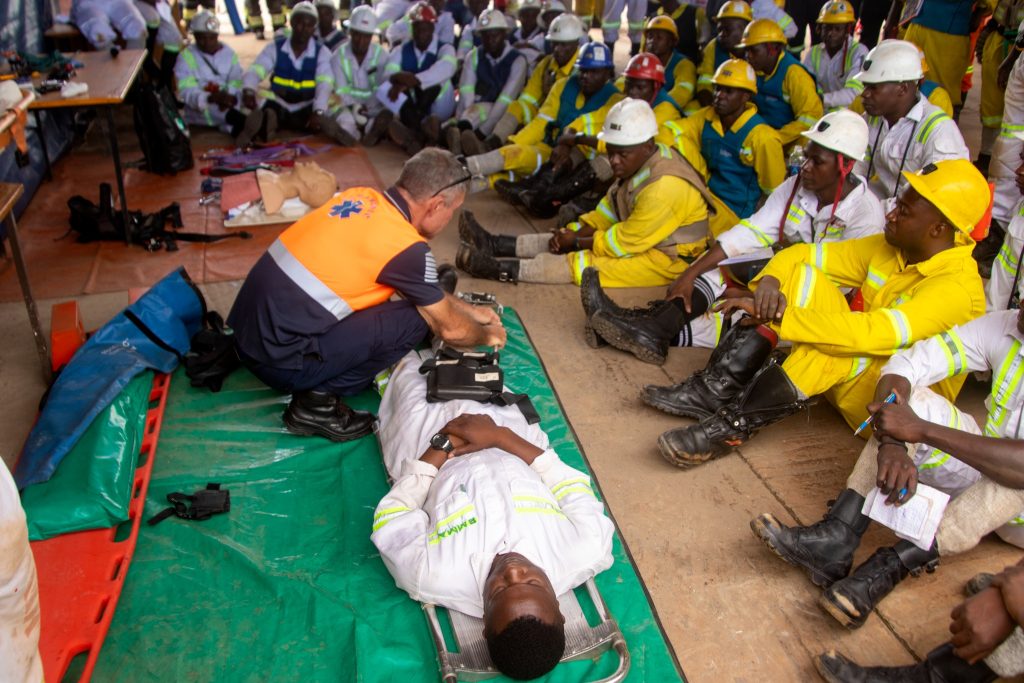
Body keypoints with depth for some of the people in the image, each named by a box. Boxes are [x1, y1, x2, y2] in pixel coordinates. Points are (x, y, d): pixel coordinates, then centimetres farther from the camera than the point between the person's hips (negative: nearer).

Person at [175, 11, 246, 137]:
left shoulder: (229, 53, 11)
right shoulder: (186, 56, -1)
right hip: (200, 109, -6)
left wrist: (230, 97, -28)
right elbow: (186, 91, -15)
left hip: (229, 106, 6)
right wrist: (211, 98, -36)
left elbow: (237, 83, -2)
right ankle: (244, 123, -62)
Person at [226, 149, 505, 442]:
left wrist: (469, 311, 26)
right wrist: (487, 335, 18)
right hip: (278, 358, -8)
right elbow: (449, 329, -2)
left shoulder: (362, 196, 6)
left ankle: (316, 387, 11)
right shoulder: (407, 247, -17)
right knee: (415, 318, -7)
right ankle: (318, 402, -2)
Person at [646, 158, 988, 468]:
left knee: (843, 340, -38)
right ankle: (720, 387, -23)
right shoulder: (887, 247, 0)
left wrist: (776, 316, -36)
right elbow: (805, 254, -1)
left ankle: (735, 424, -30)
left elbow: (867, 334, -36)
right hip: (845, 381, 7)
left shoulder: (957, 288, -23)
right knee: (804, 274, -13)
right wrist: (770, 280, -23)